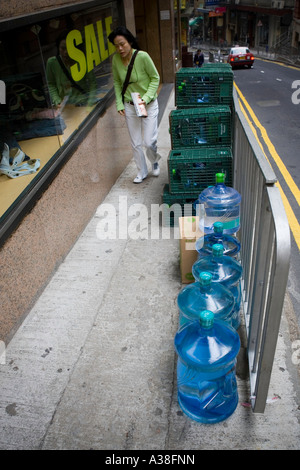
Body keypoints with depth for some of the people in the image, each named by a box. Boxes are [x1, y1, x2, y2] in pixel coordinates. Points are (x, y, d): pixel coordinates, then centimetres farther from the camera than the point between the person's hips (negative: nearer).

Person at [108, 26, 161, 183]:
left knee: (149, 141, -5)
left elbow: (155, 78, -10)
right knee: (135, 143, 8)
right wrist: (119, 104, -1)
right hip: (129, 106, 4)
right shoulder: (116, 59, -7)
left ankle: (155, 162, 30)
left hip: (149, 105, -4)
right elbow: (117, 82, 6)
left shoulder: (142, 56, -19)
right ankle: (142, 171, 27)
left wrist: (147, 97, -21)